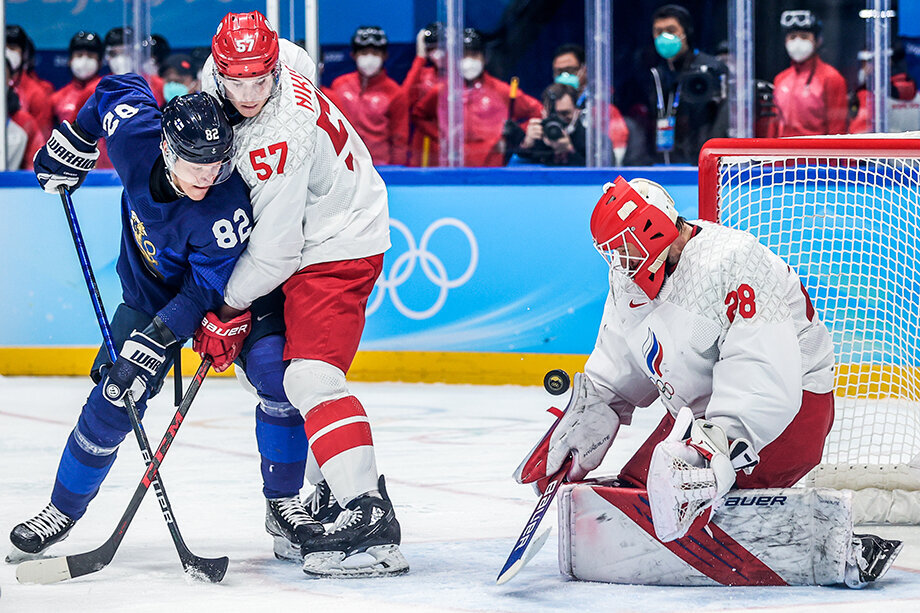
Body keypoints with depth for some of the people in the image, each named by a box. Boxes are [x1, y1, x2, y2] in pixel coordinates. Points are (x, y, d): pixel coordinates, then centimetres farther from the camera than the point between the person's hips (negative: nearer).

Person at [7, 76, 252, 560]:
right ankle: (64, 510, 11)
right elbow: (118, 89, -5)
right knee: (111, 404, -7)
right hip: (149, 292, 3)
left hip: (224, 292, -3)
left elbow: (205, 292, -32)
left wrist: (154, 343, -40)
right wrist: (73, 144, 4)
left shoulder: (226, 209, -39)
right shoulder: (135, 135, -29)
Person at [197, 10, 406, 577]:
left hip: (336, 249, -10)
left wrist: (227, 309, -12)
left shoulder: (279, 137, -31)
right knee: (264, 363, 8)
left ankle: (369, 517, -29)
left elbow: (275, 249, -25)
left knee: (309, 377, -21)